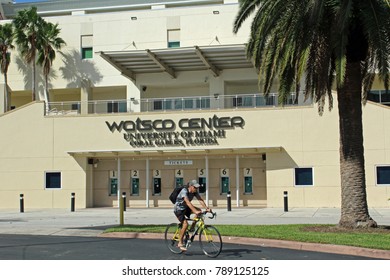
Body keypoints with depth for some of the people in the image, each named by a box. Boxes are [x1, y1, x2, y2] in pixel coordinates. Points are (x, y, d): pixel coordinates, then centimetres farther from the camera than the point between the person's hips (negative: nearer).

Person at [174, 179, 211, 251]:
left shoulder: (195, 192, -8)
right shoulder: (184, 191, -29)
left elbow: (200, 200, -16)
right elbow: (188, 202, -43)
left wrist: (207, 208, -32)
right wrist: (195, 211, -54)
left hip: (185, 208, 7)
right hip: (178, 209, -7)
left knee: (199, 210, -13)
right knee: (185, 224, -23)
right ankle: (180, 243, -11)